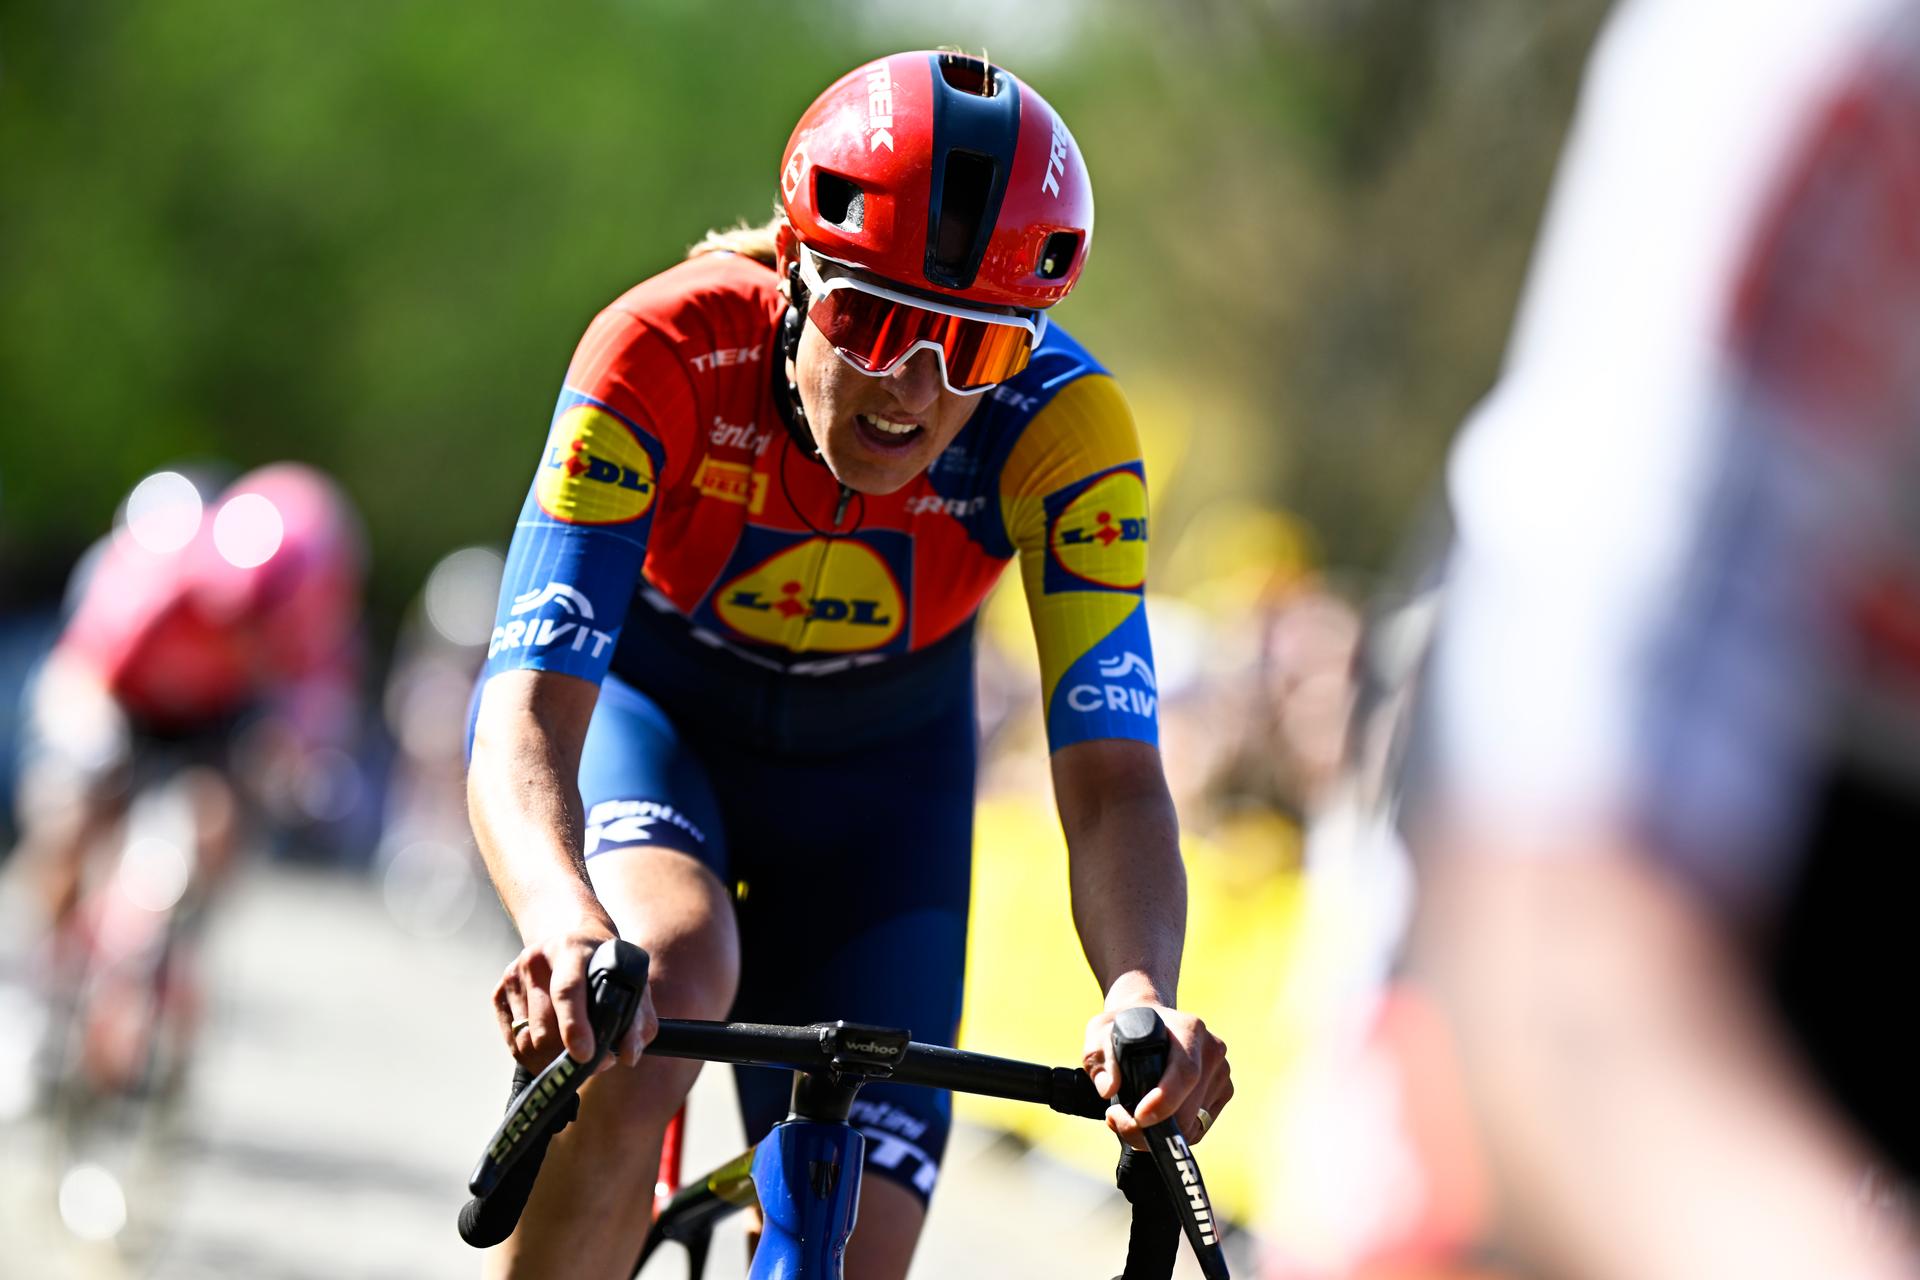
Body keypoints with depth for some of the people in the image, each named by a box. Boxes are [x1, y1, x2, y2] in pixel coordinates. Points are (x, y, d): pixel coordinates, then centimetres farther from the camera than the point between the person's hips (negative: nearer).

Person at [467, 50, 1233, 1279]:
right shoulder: (668, 351, -34)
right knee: (671, 973, -36)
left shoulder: (1061, 426, -30)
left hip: (878, 761, 2)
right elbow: (524, 719, -42)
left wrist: (1142, 995, -56)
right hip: (649, 709, -2)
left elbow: (1111, 778, -35)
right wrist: (567, 924, -63)